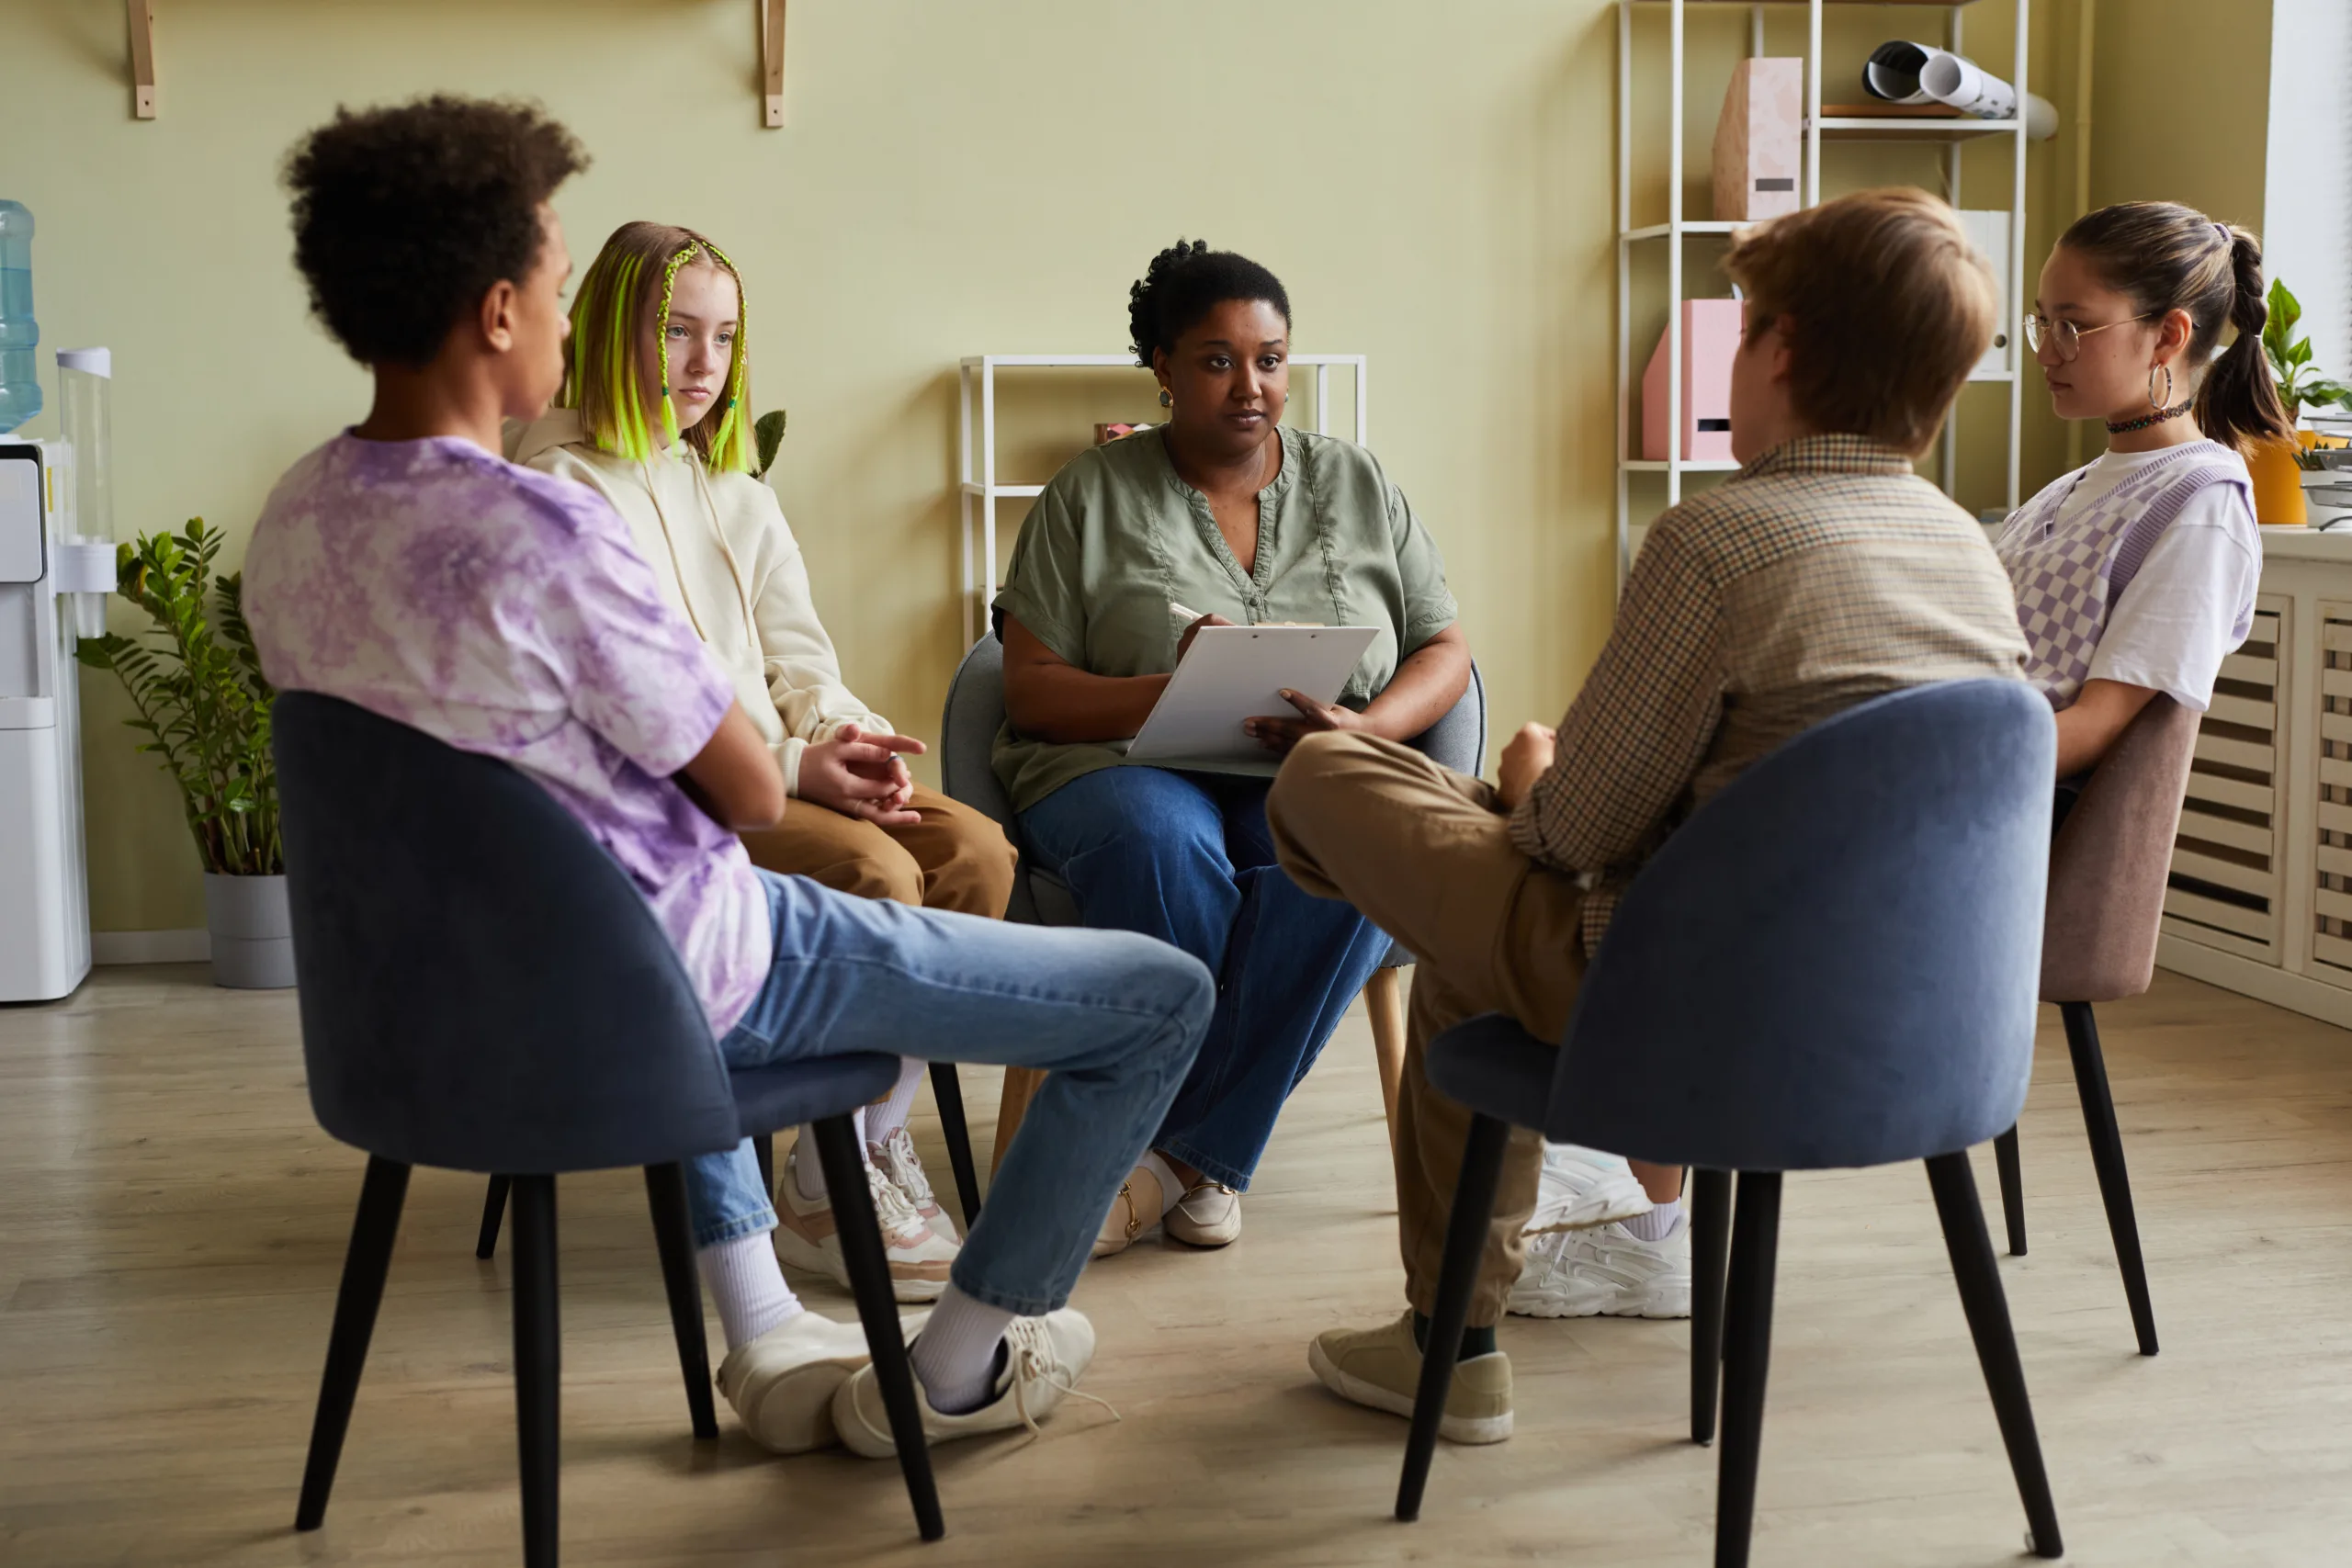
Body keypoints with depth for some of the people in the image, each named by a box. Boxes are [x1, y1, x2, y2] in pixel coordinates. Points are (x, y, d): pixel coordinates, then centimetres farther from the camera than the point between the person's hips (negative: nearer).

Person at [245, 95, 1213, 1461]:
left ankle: (763, 1337, 39)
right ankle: (951, 1374, 18)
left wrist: (807, 759, 13)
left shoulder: (292, 525, -2)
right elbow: (755, 796, -18)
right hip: (691, 982, -8)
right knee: (1166, 997, 2)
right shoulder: (542, 533, -29)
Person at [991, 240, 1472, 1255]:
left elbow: (1445, 652, 13)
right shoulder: (1093, 496, 7)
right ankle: (1211, 1162, -21)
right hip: (1125, 761, -1)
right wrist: (1171, 694, -20)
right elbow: (1031, 690, 0)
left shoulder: (1357, 486, 15)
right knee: (1159, 841, -38)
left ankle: (1181, 1146, -24)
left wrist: (1367, 728, -10)